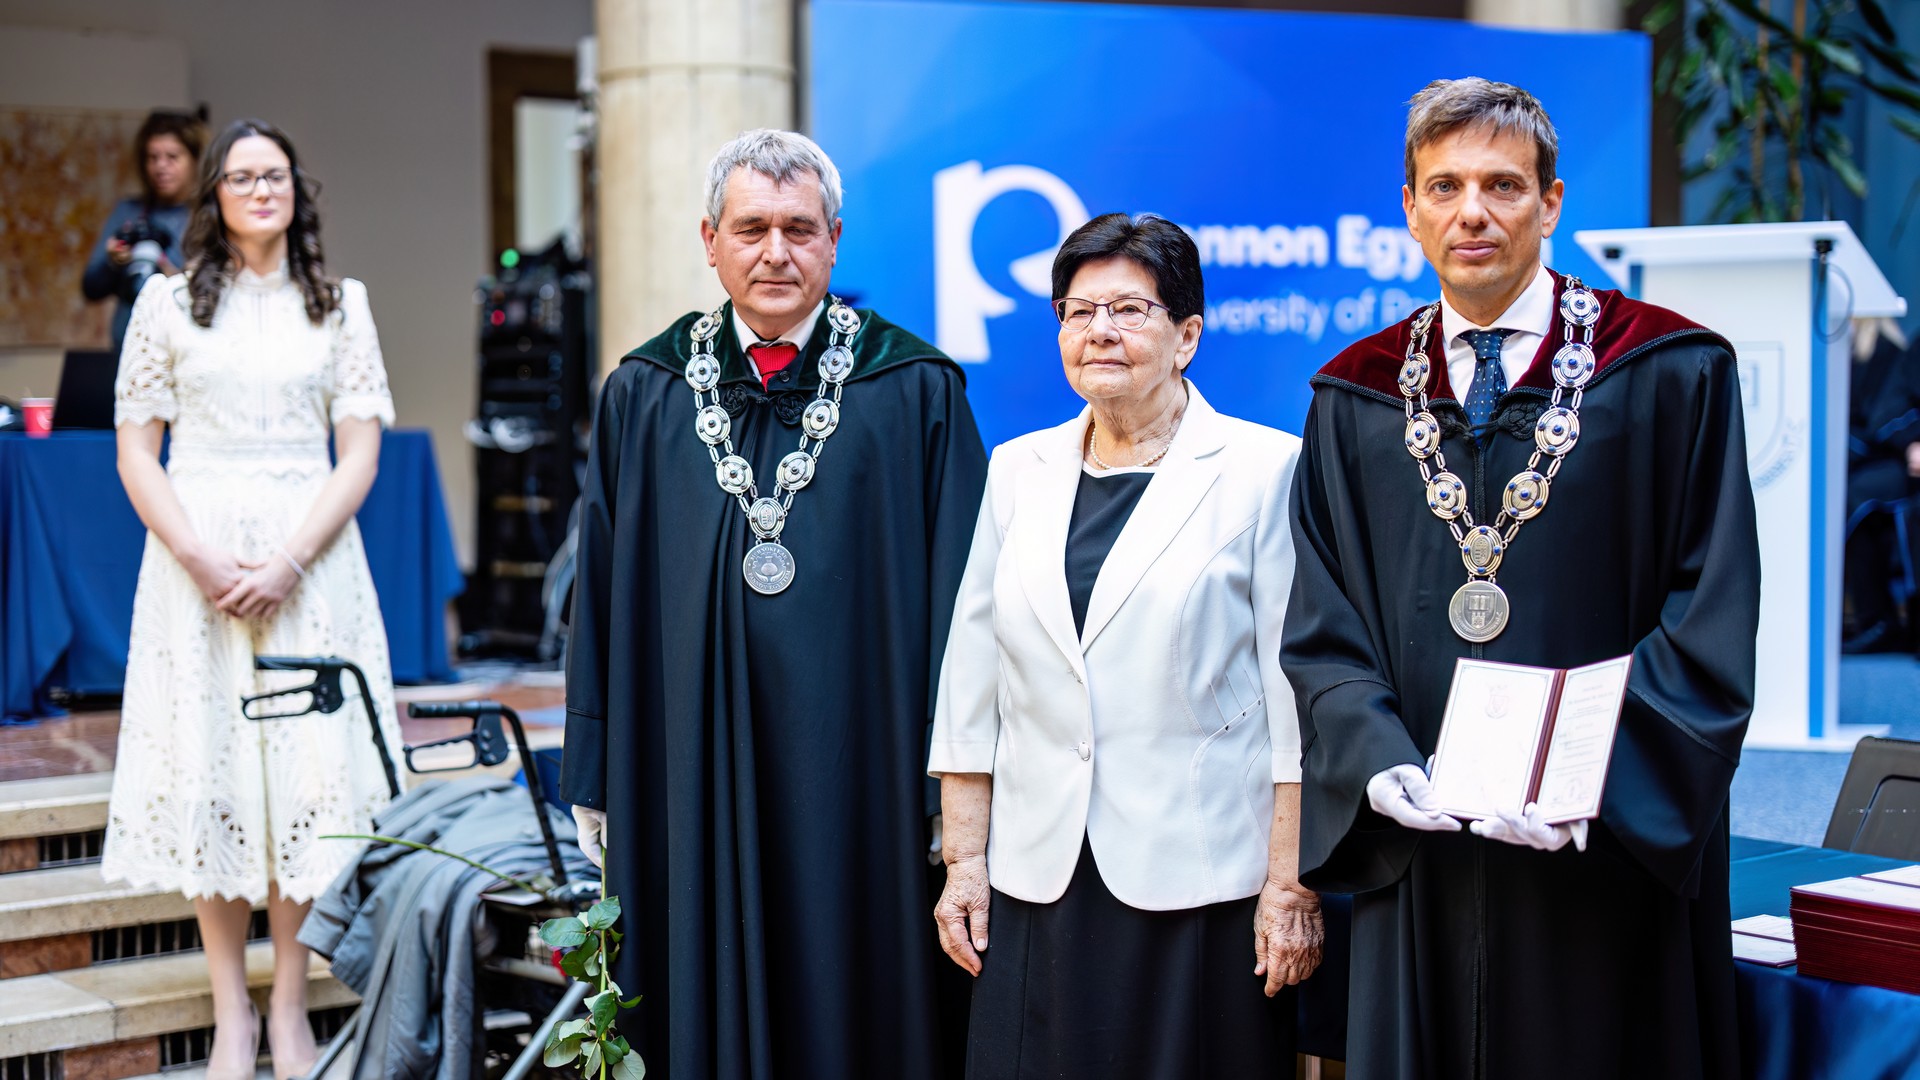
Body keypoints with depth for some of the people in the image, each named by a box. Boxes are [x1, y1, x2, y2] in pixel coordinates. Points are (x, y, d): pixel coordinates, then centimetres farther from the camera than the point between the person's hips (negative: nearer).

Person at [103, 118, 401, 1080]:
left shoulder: (340, 304, 8)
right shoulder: (168, 301, 7)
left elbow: (360, 453, 3)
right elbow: (136, 452, 3)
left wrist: (289, 562, -10)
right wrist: (201, 559, -11)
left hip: (310, 559, 0)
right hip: (196, 556, 0)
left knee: (308, 763, -2)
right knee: (208, 769, -1)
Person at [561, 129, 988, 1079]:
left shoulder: (916, 393, 0)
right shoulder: (644, 397, 7)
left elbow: (958, 599, -1)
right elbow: (602, 598, 9)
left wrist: (956, 790, -5)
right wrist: (595, 786, 6)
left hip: (856, 773, -2)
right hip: (694, 777, 2)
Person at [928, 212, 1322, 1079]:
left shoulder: (1266, 469, -2)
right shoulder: (1018, 471, 10)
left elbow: (1298, 696, -5)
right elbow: (972, 684, 11)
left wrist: (1292, 886, -9)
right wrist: (963, 858, 6)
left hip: (1201, 889, -3)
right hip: (1039, 883, 4)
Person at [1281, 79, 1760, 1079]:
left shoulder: (1673, 376, -1)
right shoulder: (1354, 399, 9)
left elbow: (1713, 621, -6)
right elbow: (1321, 629, 6)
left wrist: (1595, 775, -18)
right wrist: (1377, 758, -12)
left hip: (1609, 855, -2)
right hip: (1420, 855, 3)